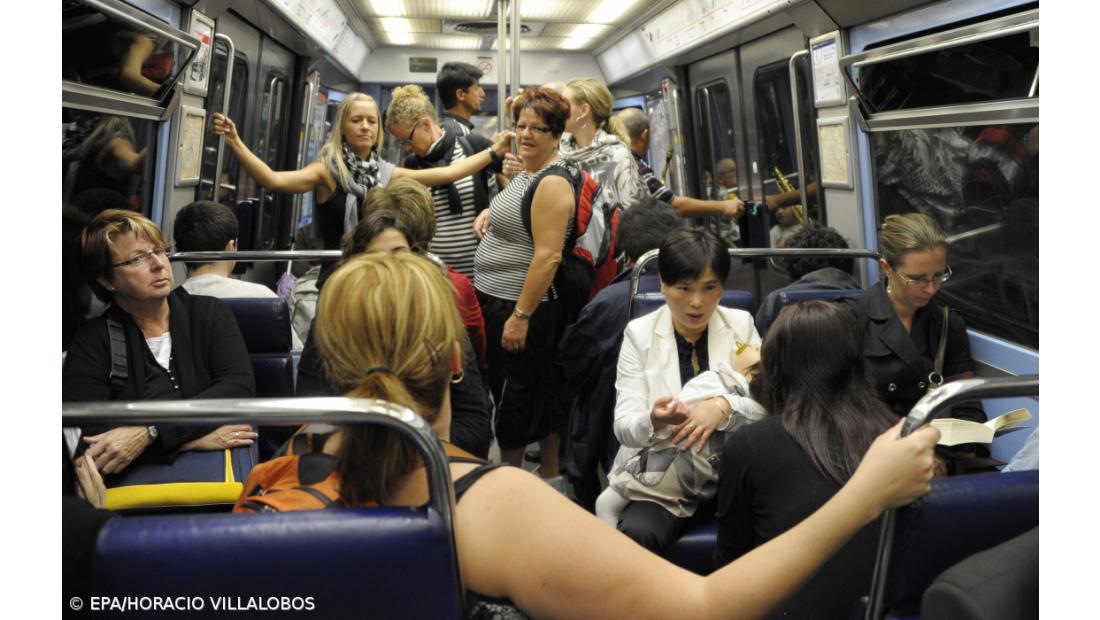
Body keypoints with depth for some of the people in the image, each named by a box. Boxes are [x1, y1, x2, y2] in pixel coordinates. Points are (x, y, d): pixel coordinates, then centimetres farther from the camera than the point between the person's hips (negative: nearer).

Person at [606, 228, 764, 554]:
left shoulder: (741, 325, 3)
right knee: (636, 536, -31)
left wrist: (724, 408, -25)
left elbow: (769, 406, -4)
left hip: (732, 473, 2)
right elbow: (624, 426, -7)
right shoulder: (639, 333, -2)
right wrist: (654, 421, -30)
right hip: (660, 479, -2)